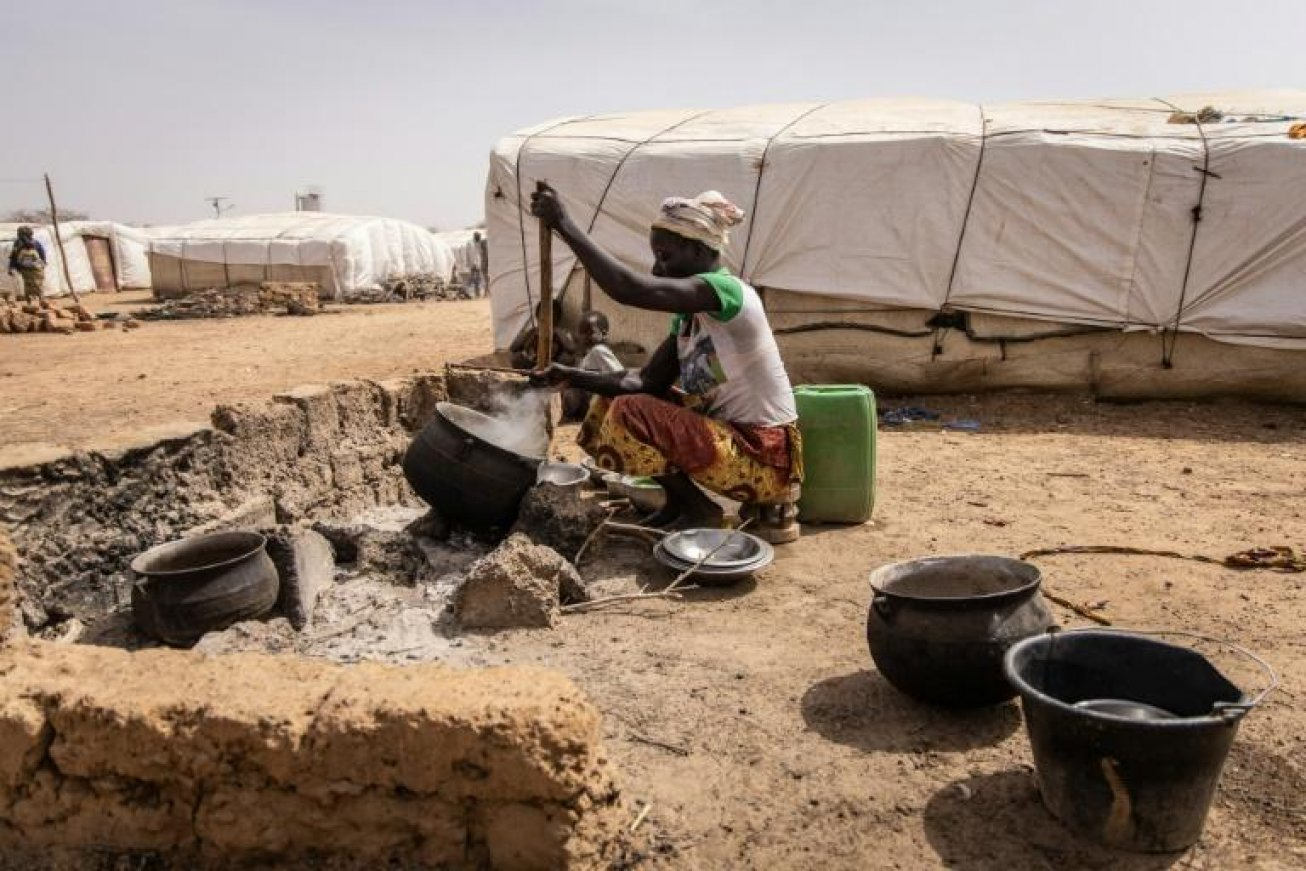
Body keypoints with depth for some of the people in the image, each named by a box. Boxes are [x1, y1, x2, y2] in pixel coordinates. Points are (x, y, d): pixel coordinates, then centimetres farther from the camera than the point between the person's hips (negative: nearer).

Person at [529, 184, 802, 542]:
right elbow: (646, 381, 3)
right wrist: (572, 378, -8)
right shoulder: (690, 313, 9)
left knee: (631, 416, -19)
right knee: (615, 400, 8)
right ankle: (680, 501, 11)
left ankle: (698, 511, -1)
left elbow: (632, 290, -34)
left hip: (765, 458, -9)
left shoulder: (726, 291, -20)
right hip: (728, 435, 9)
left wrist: (564, 224, -30)